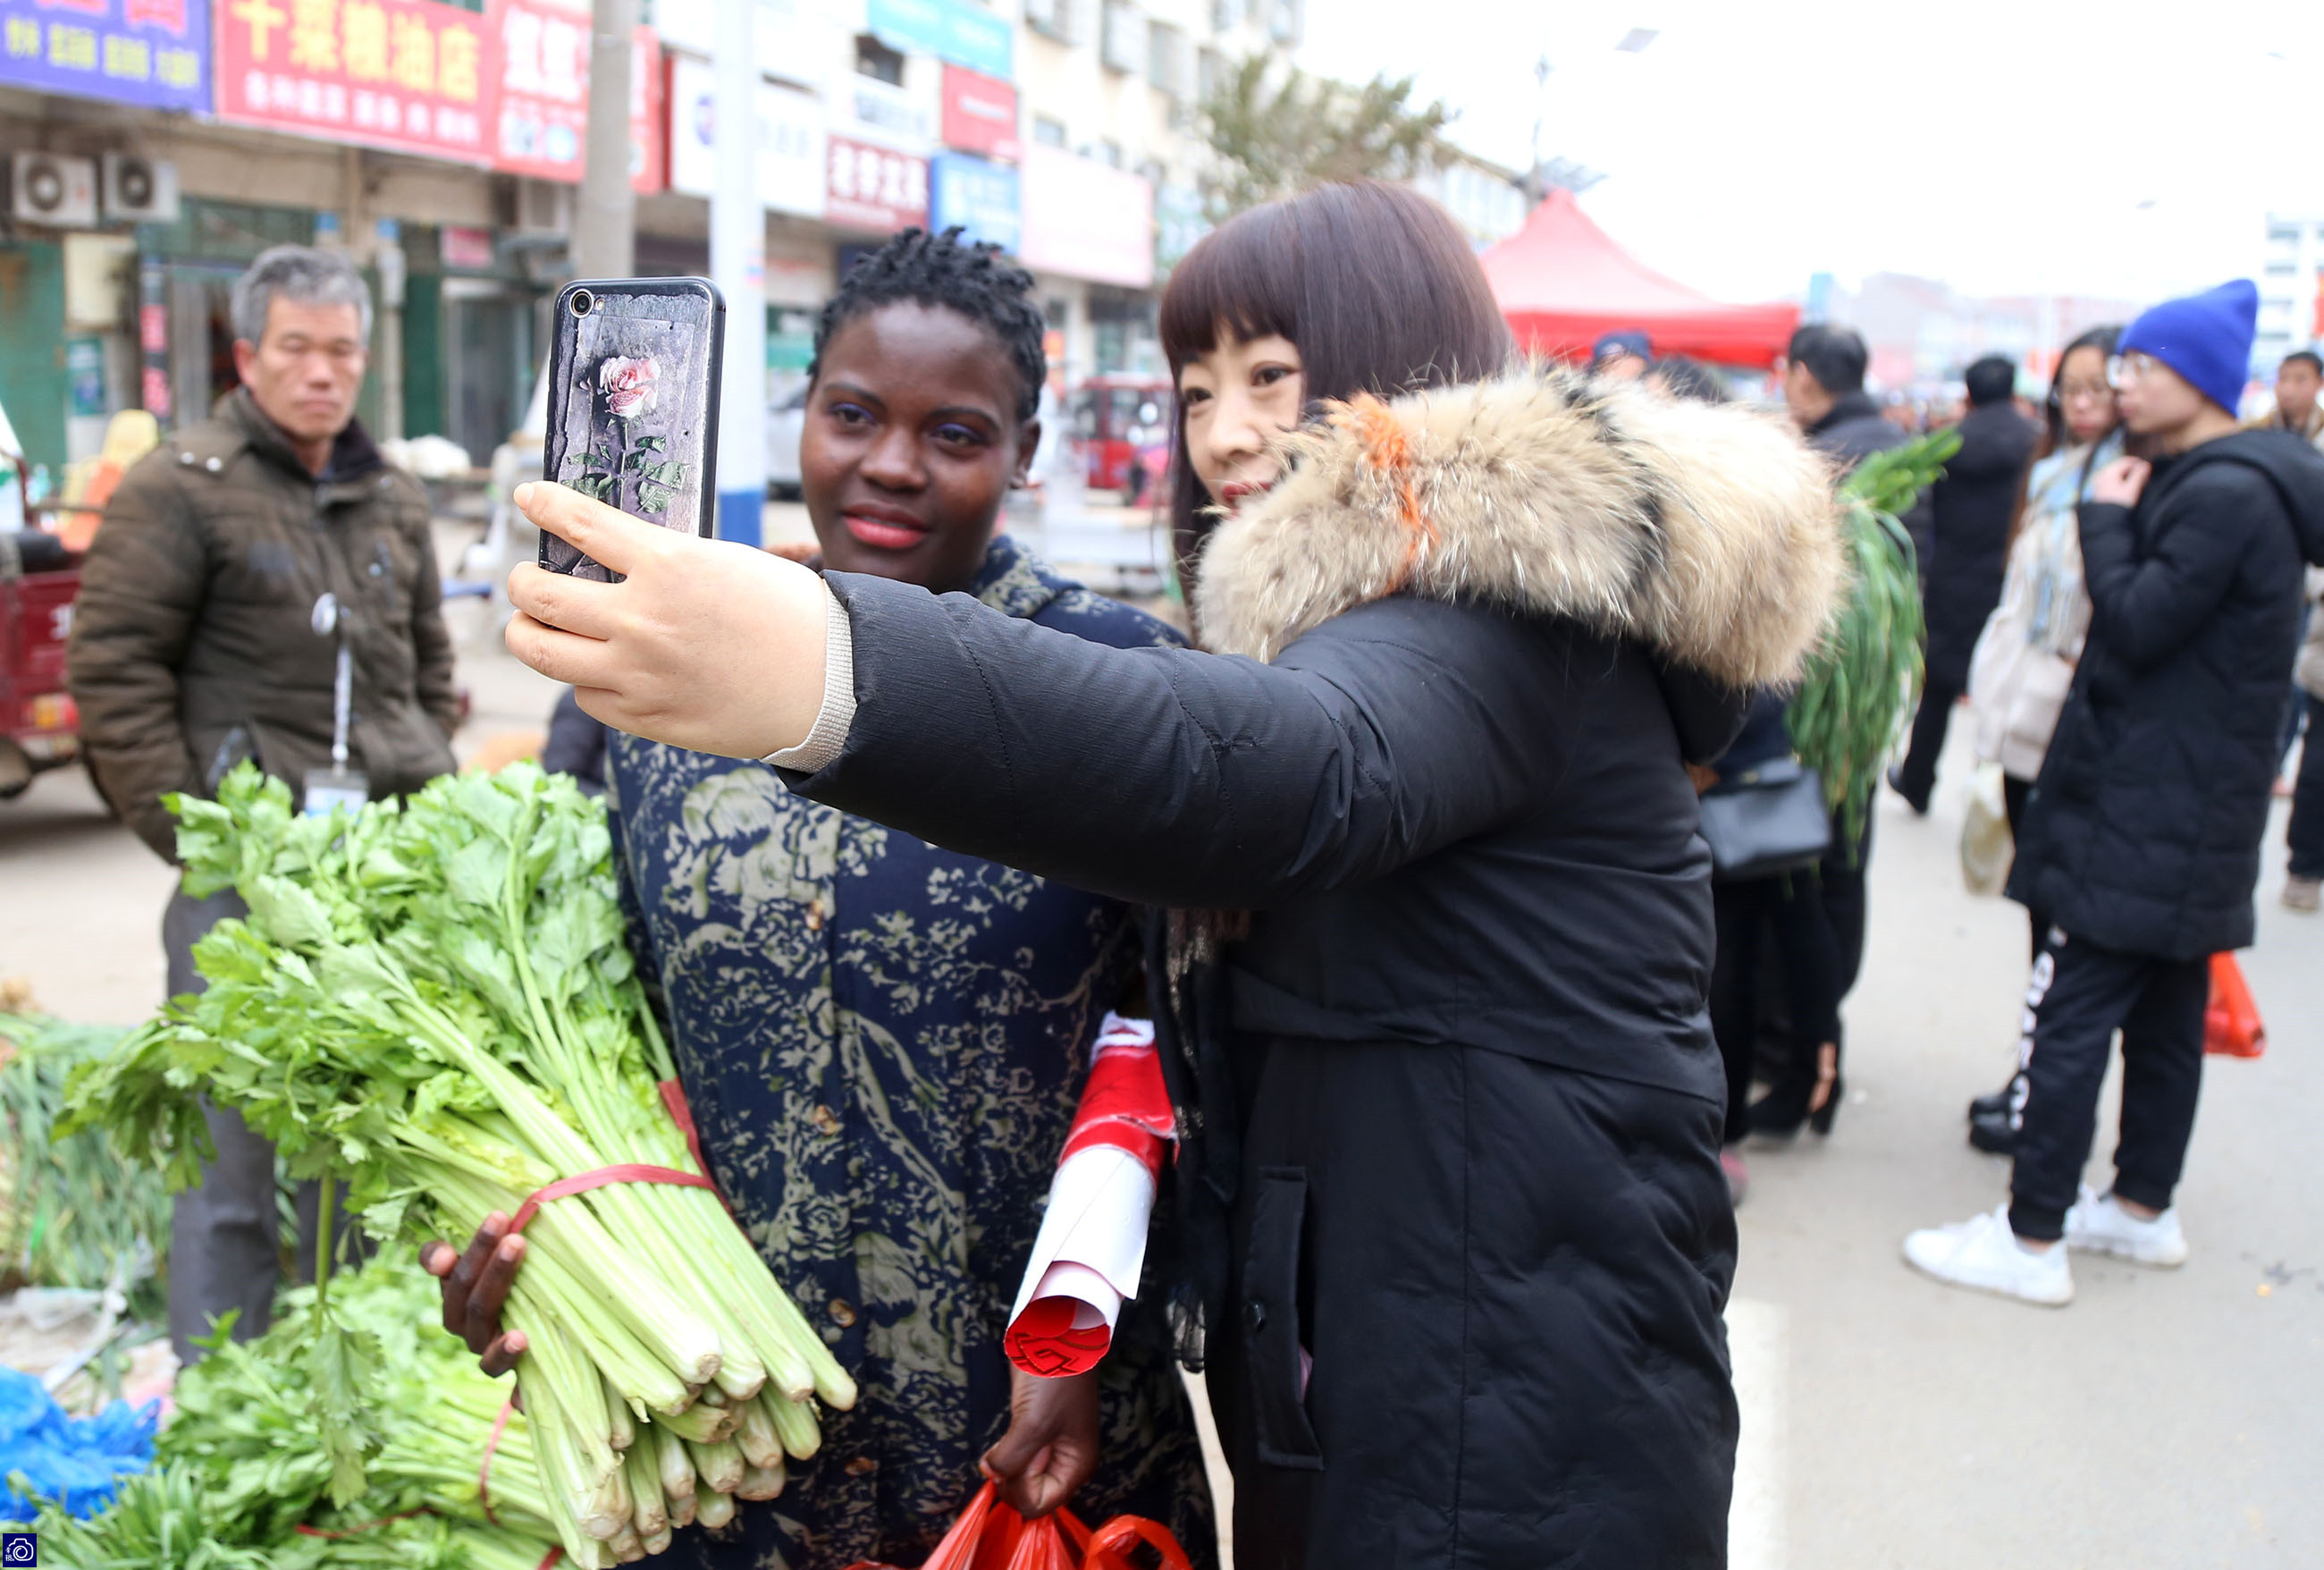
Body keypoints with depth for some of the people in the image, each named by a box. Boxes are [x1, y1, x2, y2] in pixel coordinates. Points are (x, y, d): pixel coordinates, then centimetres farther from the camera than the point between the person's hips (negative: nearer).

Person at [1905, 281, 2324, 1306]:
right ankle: (2144, 1208, 28)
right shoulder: (2203, 482, 14)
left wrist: (2107, 521, -8)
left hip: (2150, 816, -10)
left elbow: (2139, 623, -19)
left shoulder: (2226, 496, -18)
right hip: (2189, 812, 10)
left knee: (2069, 1013, -8)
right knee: (2163, 1011, 17)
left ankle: (2033, 1239, -3)